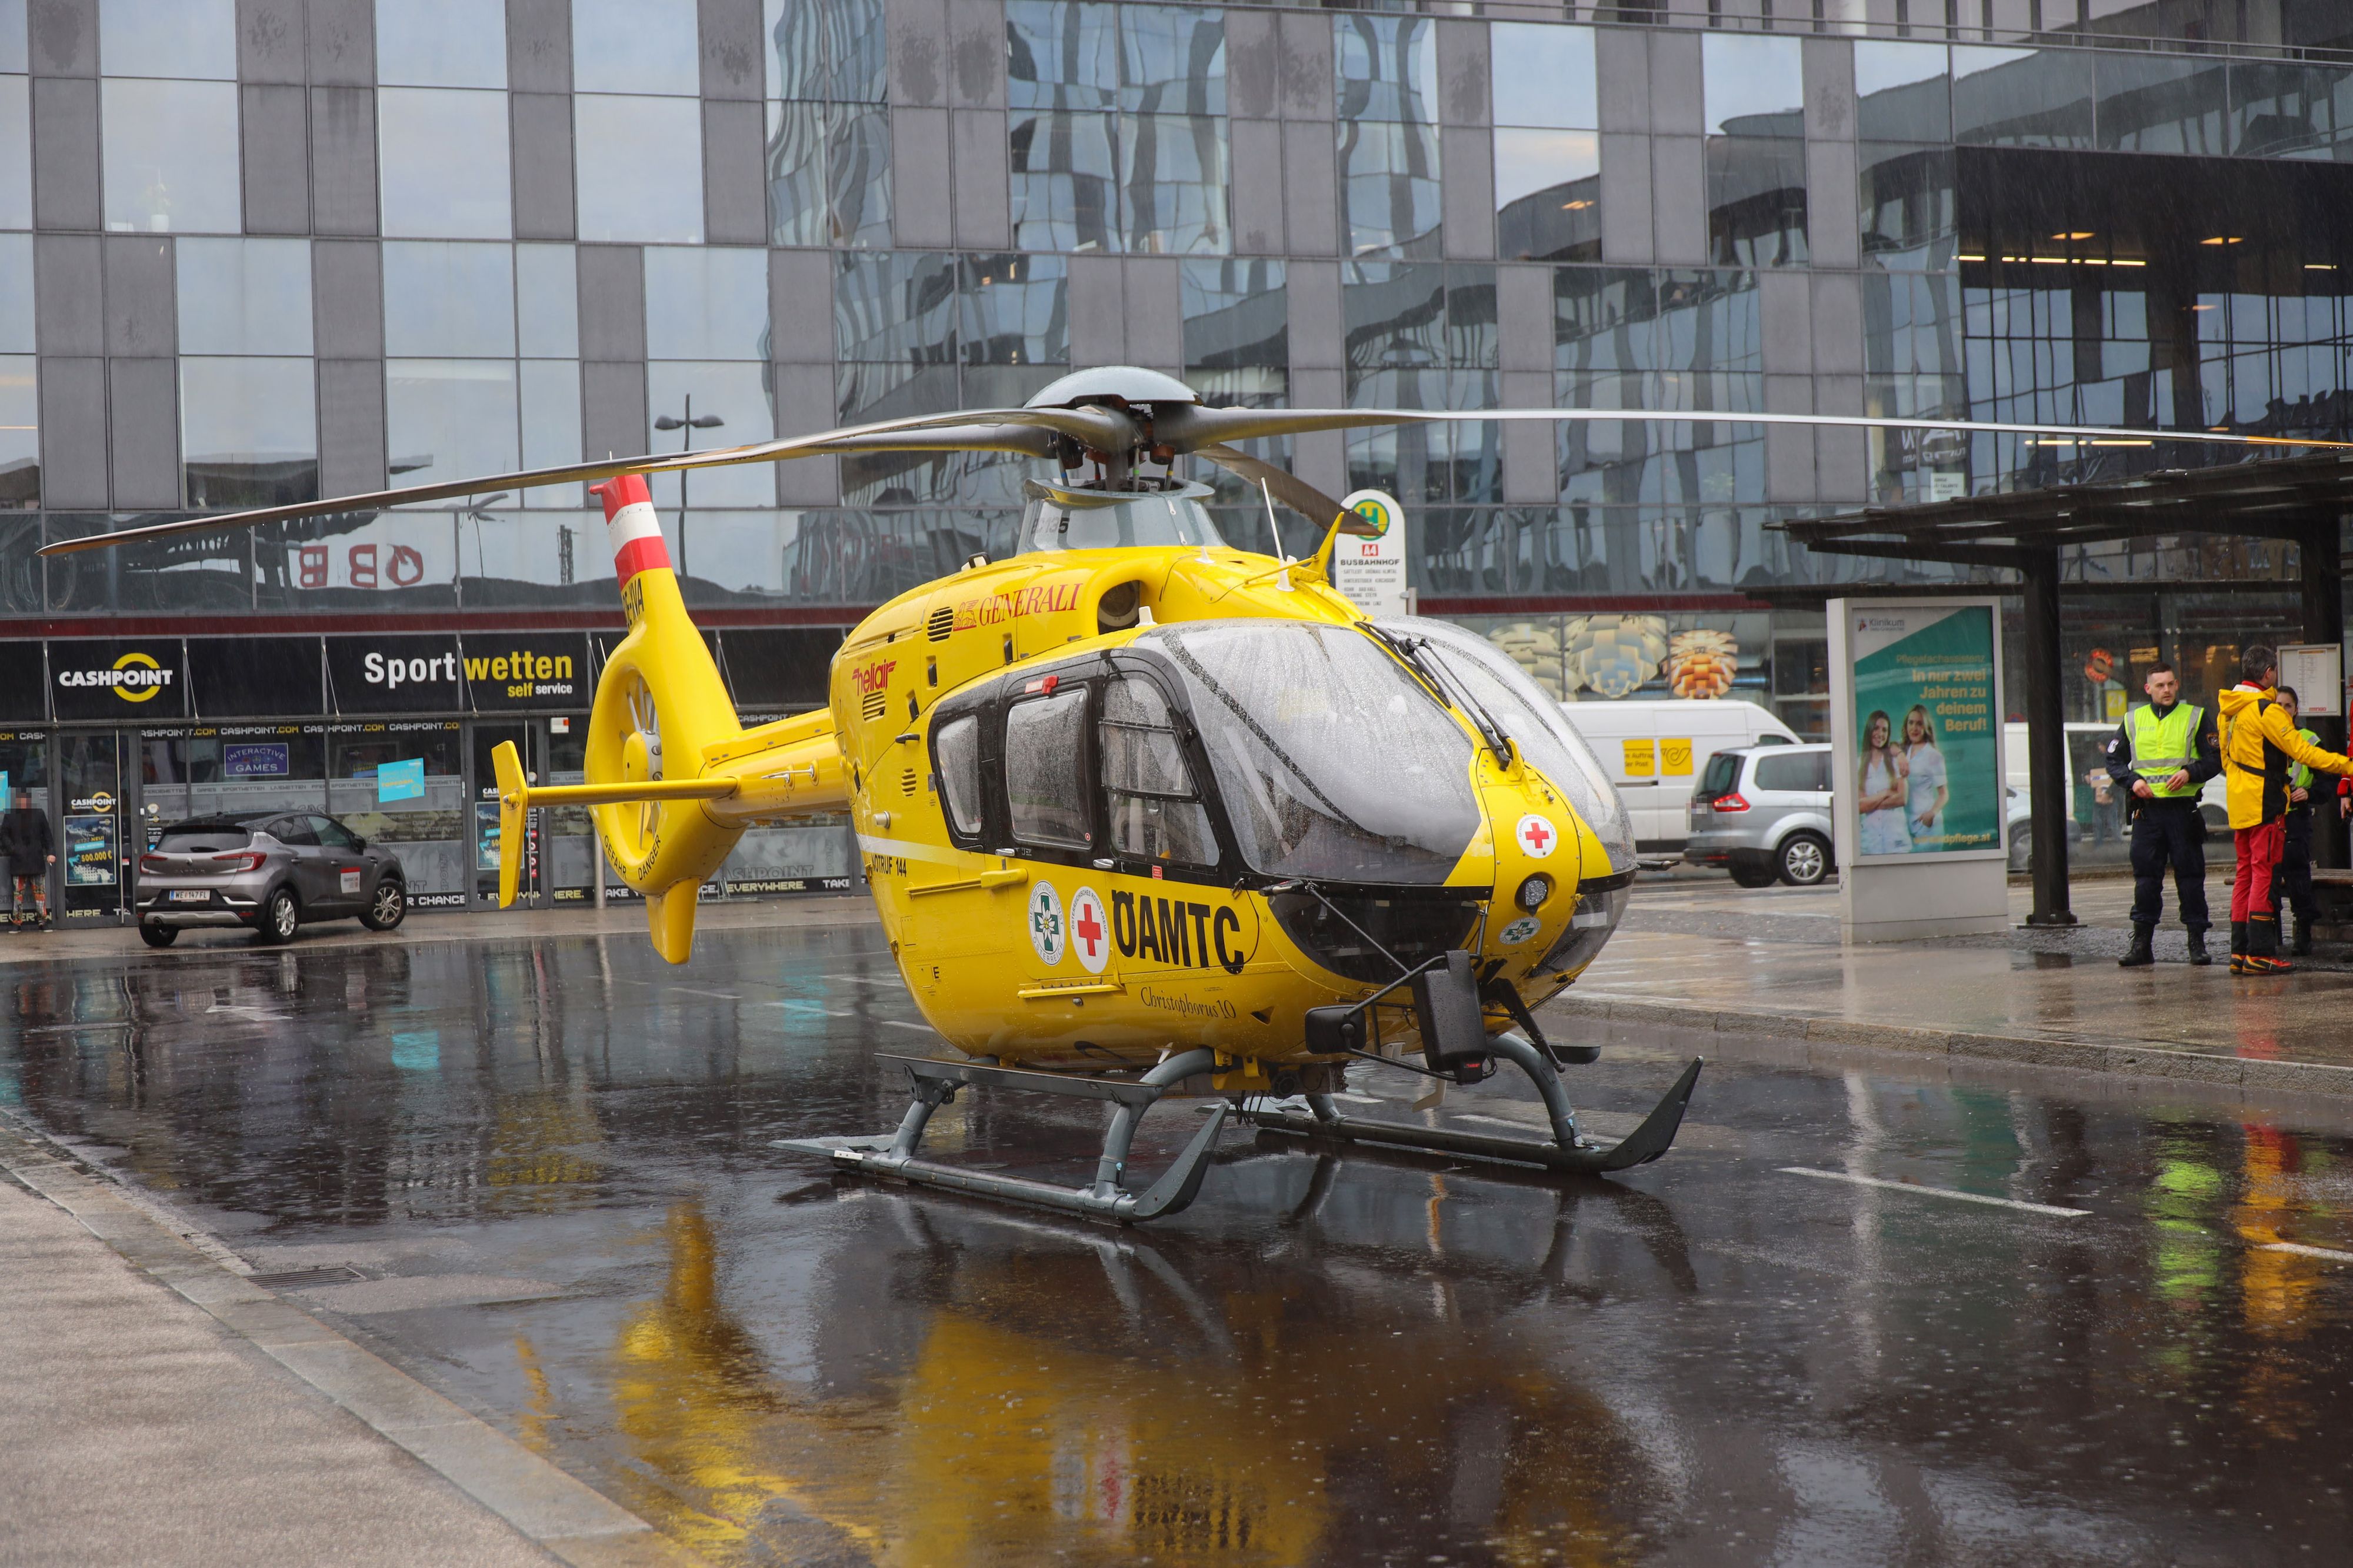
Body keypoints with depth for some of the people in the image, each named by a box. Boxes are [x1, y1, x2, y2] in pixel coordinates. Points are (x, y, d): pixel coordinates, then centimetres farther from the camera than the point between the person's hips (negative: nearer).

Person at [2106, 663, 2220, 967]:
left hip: (2184, 808, -2)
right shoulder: (2133, 721, 12)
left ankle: (2197, 942, 6)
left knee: (2190, 876, 0)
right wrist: (2132, 780, -5)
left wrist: (2190, 773, -15)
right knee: (2145, 878, 2)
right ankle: (2141, 944, 7)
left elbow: (2216, 758, 3)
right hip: (2147, 809, 2)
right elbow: (2114, 761, 13)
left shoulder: (2196, 718, 6)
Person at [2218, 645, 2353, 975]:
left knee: (2246, 874, 11)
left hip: (2239, 805, 8)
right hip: (2265, 807, -8)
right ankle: (2260, 953, -9)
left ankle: (2240, 952, 11)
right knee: (2265, 875, -7)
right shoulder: (2266, 710, -16)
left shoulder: (2229, 710, 11)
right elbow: (2301, 751, -18)